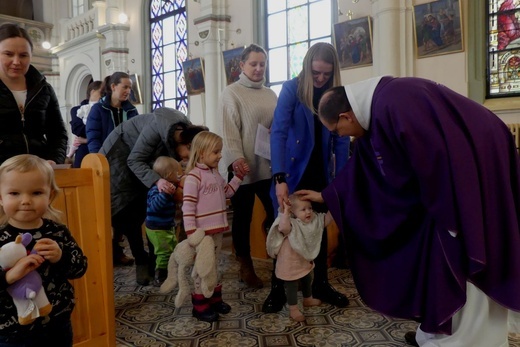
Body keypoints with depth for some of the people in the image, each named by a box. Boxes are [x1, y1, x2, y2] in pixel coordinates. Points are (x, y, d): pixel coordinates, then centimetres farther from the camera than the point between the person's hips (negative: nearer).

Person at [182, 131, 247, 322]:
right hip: (202, 232, -8)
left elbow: (227, 191, 23)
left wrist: (239, 175, 15)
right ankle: (200, 306, 16)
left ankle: (214, 298, 33)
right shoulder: (193, 176, -17)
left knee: (214, 265, 19)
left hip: (217, 229, 8)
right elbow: (187, 206, -20)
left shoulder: (215, 173, 10)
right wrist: (191, 231, -24)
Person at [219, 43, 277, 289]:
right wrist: (236, 158, -23)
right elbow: (229, 130, -11)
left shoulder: (270, 95, 15)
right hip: (243, 167, -5)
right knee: (243, 218, 8)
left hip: (269, 166, 5)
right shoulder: (231, 93, -1)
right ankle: (245, 266, 23)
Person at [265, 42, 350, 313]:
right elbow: (278, 132, -22)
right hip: (292, 172, -3)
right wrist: (279, 179, -33)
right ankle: (278, 289, 22)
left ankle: (321, 285, 30)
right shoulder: (291, 89, -12)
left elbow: (341, 140, 0)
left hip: (320, 173, 4)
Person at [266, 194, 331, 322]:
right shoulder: (291, 225, -32)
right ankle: (293, 310, 24)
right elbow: (283, 228, -54)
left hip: (306, 261, 9)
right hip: (290, 264, -8)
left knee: (307, 281, 30)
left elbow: (326, 220, 2)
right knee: (292, 287, 7)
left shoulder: (314, 221, -7)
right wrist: (285, 211, -54)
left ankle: (308, 300, 55)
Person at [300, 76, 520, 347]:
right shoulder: (374, 110, 5)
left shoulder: (392, 106, -28)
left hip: (477, 170, -9)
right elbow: (361, 169, 15)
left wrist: (449, 211, -19)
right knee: (441, 253, 13)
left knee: (462, 259, -3)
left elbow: (437, 159, -29)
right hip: (452, 173, 9)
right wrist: (326, 196, 22)